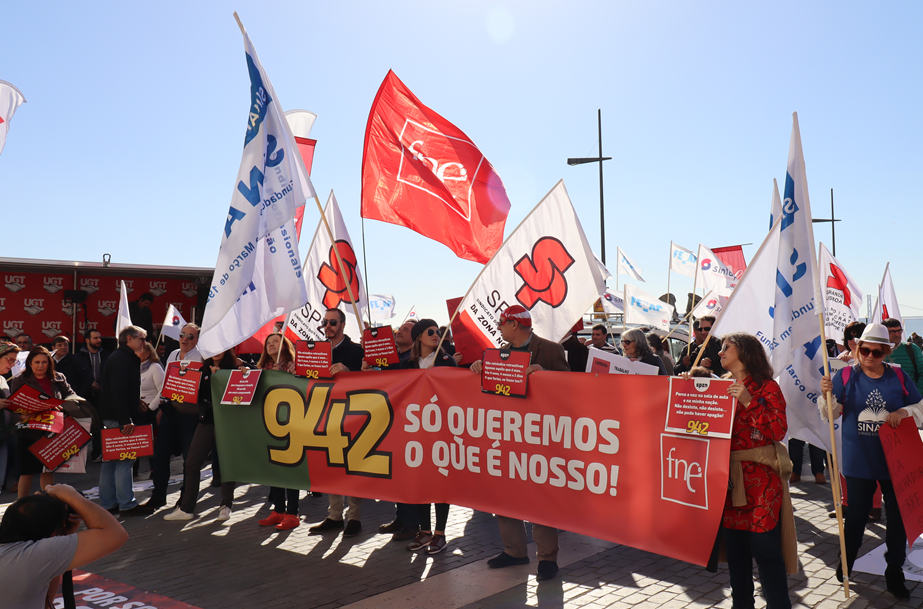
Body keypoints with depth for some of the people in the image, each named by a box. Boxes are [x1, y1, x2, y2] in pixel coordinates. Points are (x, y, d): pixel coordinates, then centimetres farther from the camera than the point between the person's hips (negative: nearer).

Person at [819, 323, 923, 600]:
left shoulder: (899, 376, 0)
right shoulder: (846, 376, -4)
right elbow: (831, 414, -5)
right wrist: (827, 395, -25)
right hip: (859, 462, -1)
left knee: (898, 516, 7)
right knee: (856, 513, 11)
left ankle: (894, 574, 21)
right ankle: (847, 560, 32)